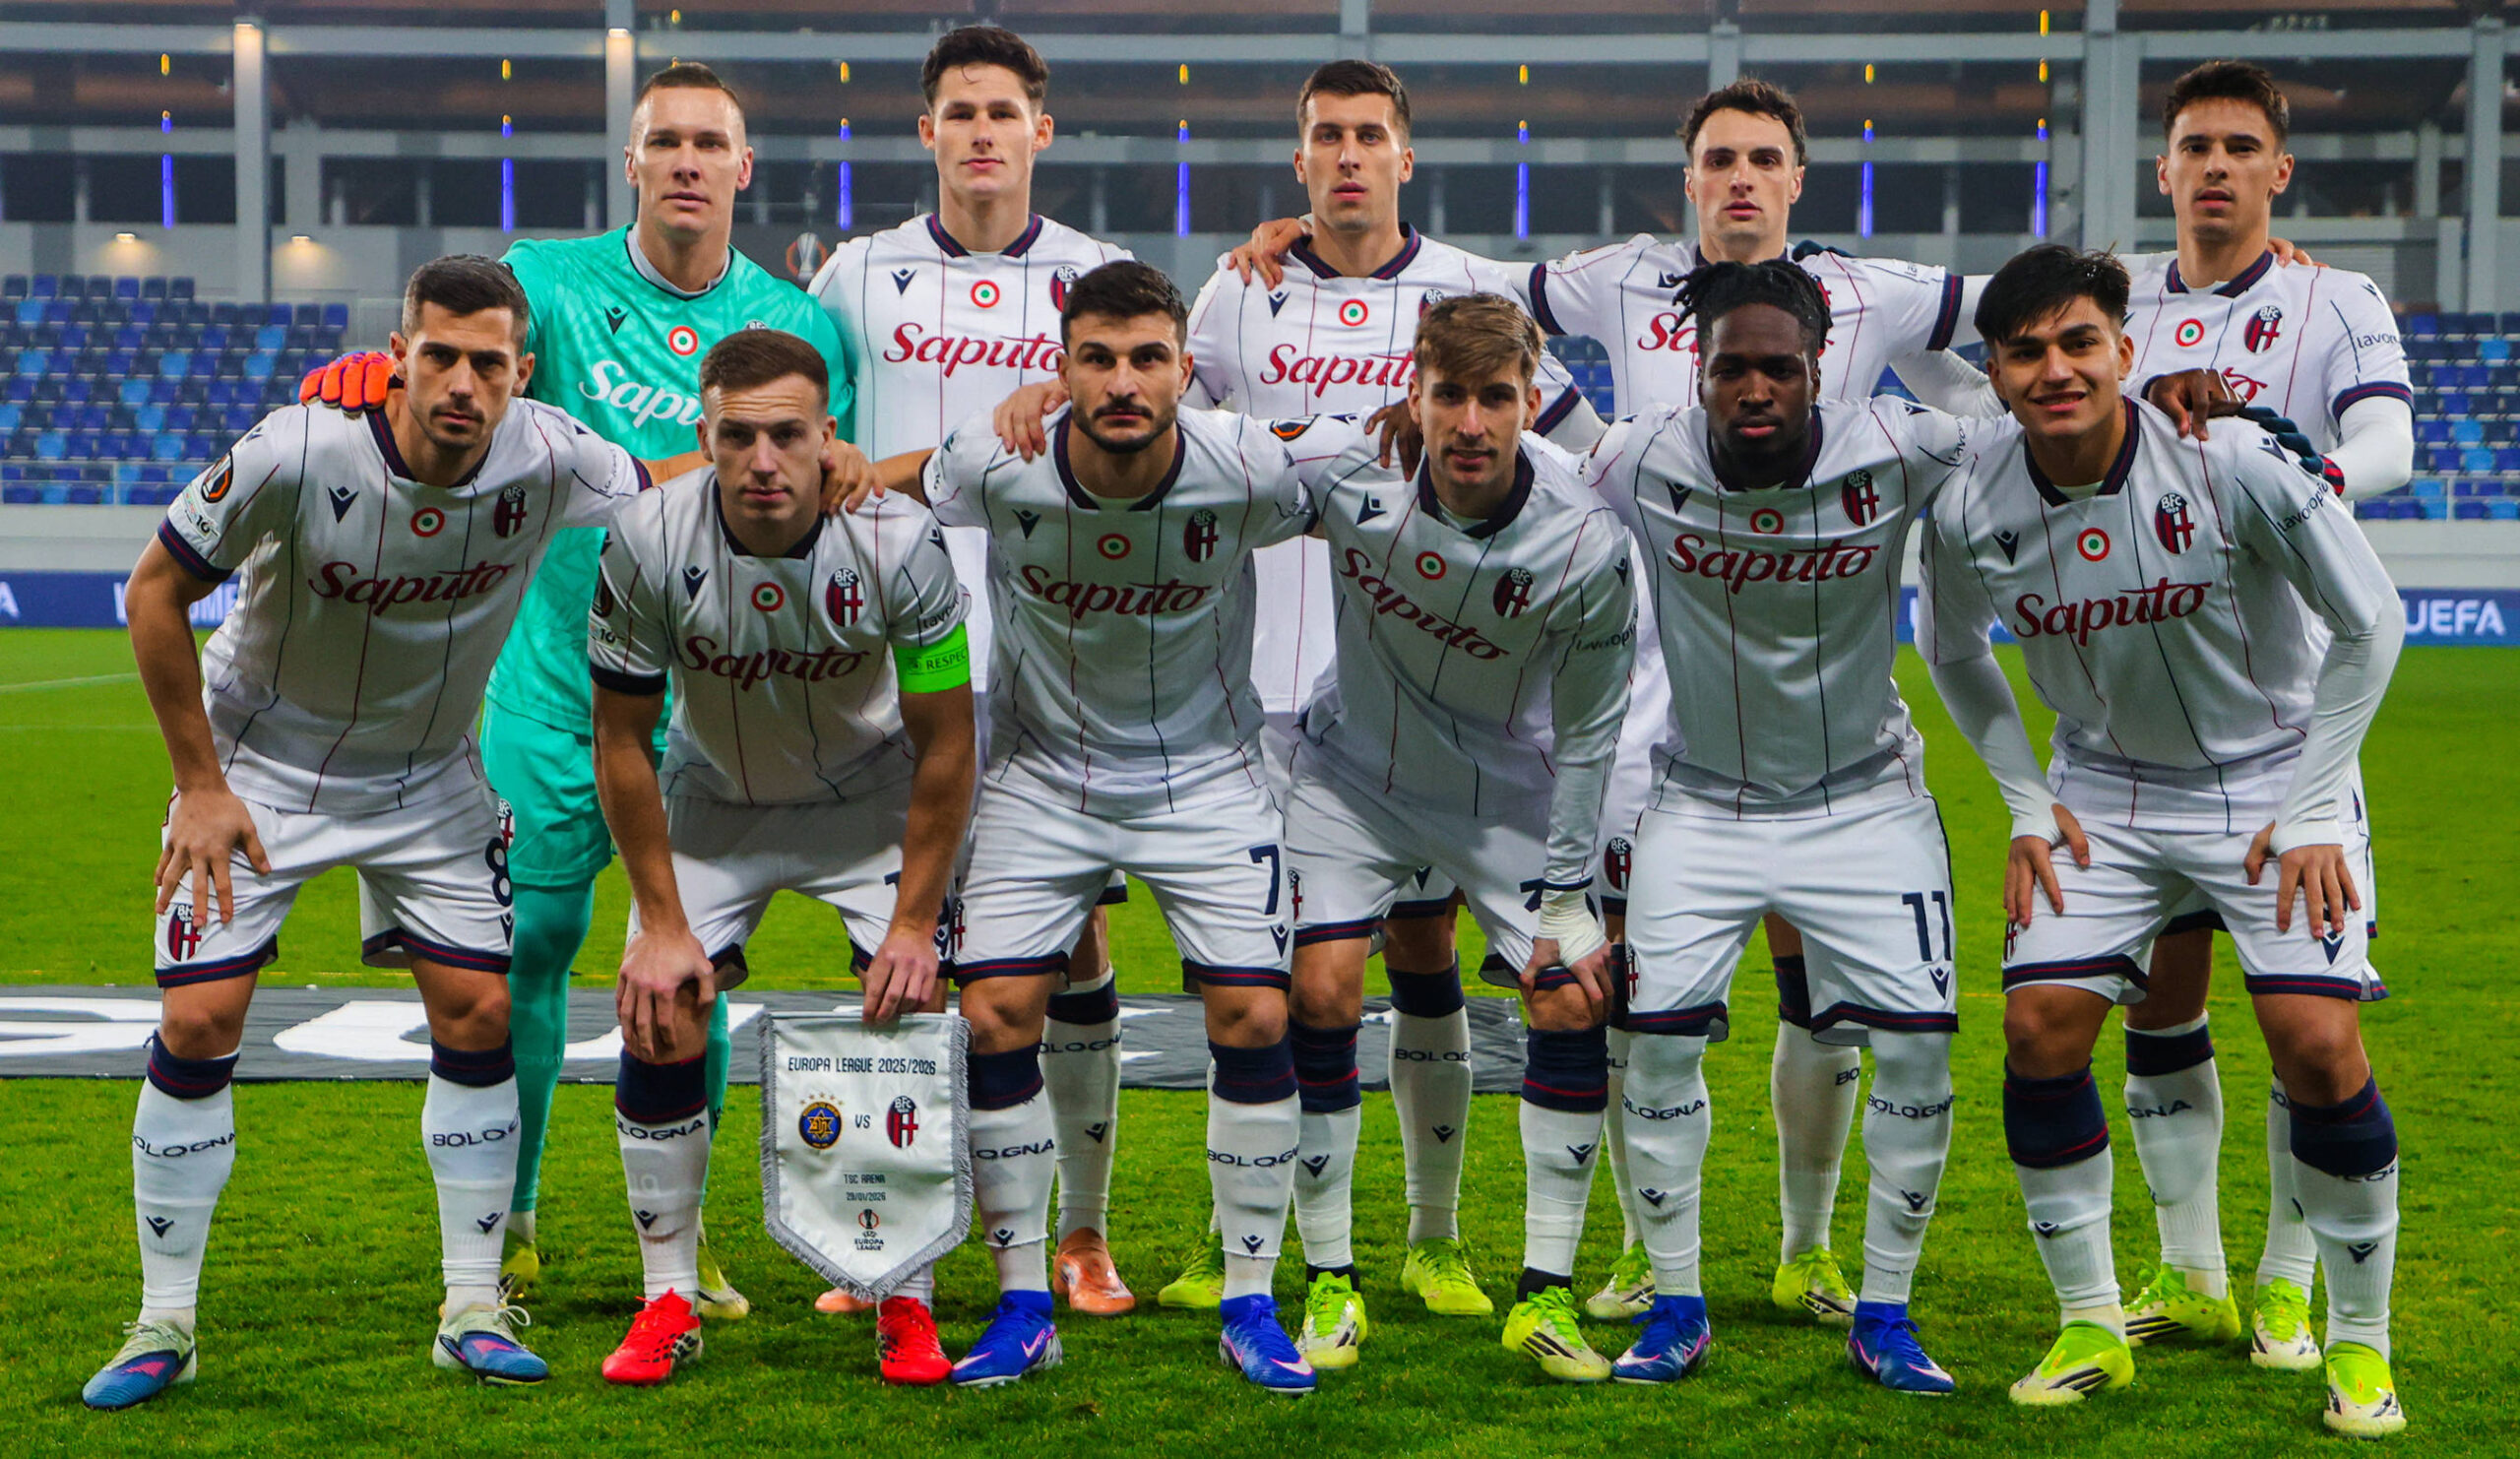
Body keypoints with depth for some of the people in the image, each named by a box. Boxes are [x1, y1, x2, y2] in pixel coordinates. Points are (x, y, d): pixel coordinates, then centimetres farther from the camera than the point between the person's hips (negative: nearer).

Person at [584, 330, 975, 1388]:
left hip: (872, 800, -1)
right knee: (659, 1019, -11)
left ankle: (906, 1305, 0)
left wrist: (913, 923, -16)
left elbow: (944, 749, -16)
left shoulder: (899, 540, -28)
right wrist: (664, 924, -13)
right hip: (712, 799, 1)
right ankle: (668, 1303, 5)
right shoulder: (649, 541, -26)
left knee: (911, 1010, -14)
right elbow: (621, 743, -13)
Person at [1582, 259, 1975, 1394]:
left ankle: (1884, 1311, 12)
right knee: (1659, 1038, -6)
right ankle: (1676, 1306, 13)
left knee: (1916, 1043, -6)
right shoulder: (1639, 468, -17)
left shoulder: (1895, 453, -19)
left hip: (1864, 799, 0)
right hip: (1701, 801, 0)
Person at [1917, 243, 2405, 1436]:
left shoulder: (2231, 465, -24)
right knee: (2040, 1027, -9)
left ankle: (2360, 1345, 5)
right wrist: (2028, 804, 2)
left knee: (2319, 1045, -14)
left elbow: (2368, 623, -11)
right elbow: (1952, 649, 8)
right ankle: (2091, 1327, 9)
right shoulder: (1971, 509, -15)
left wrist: (2310, 812, -11)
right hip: (2107, 791, 3)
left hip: (2271, 779, -3)